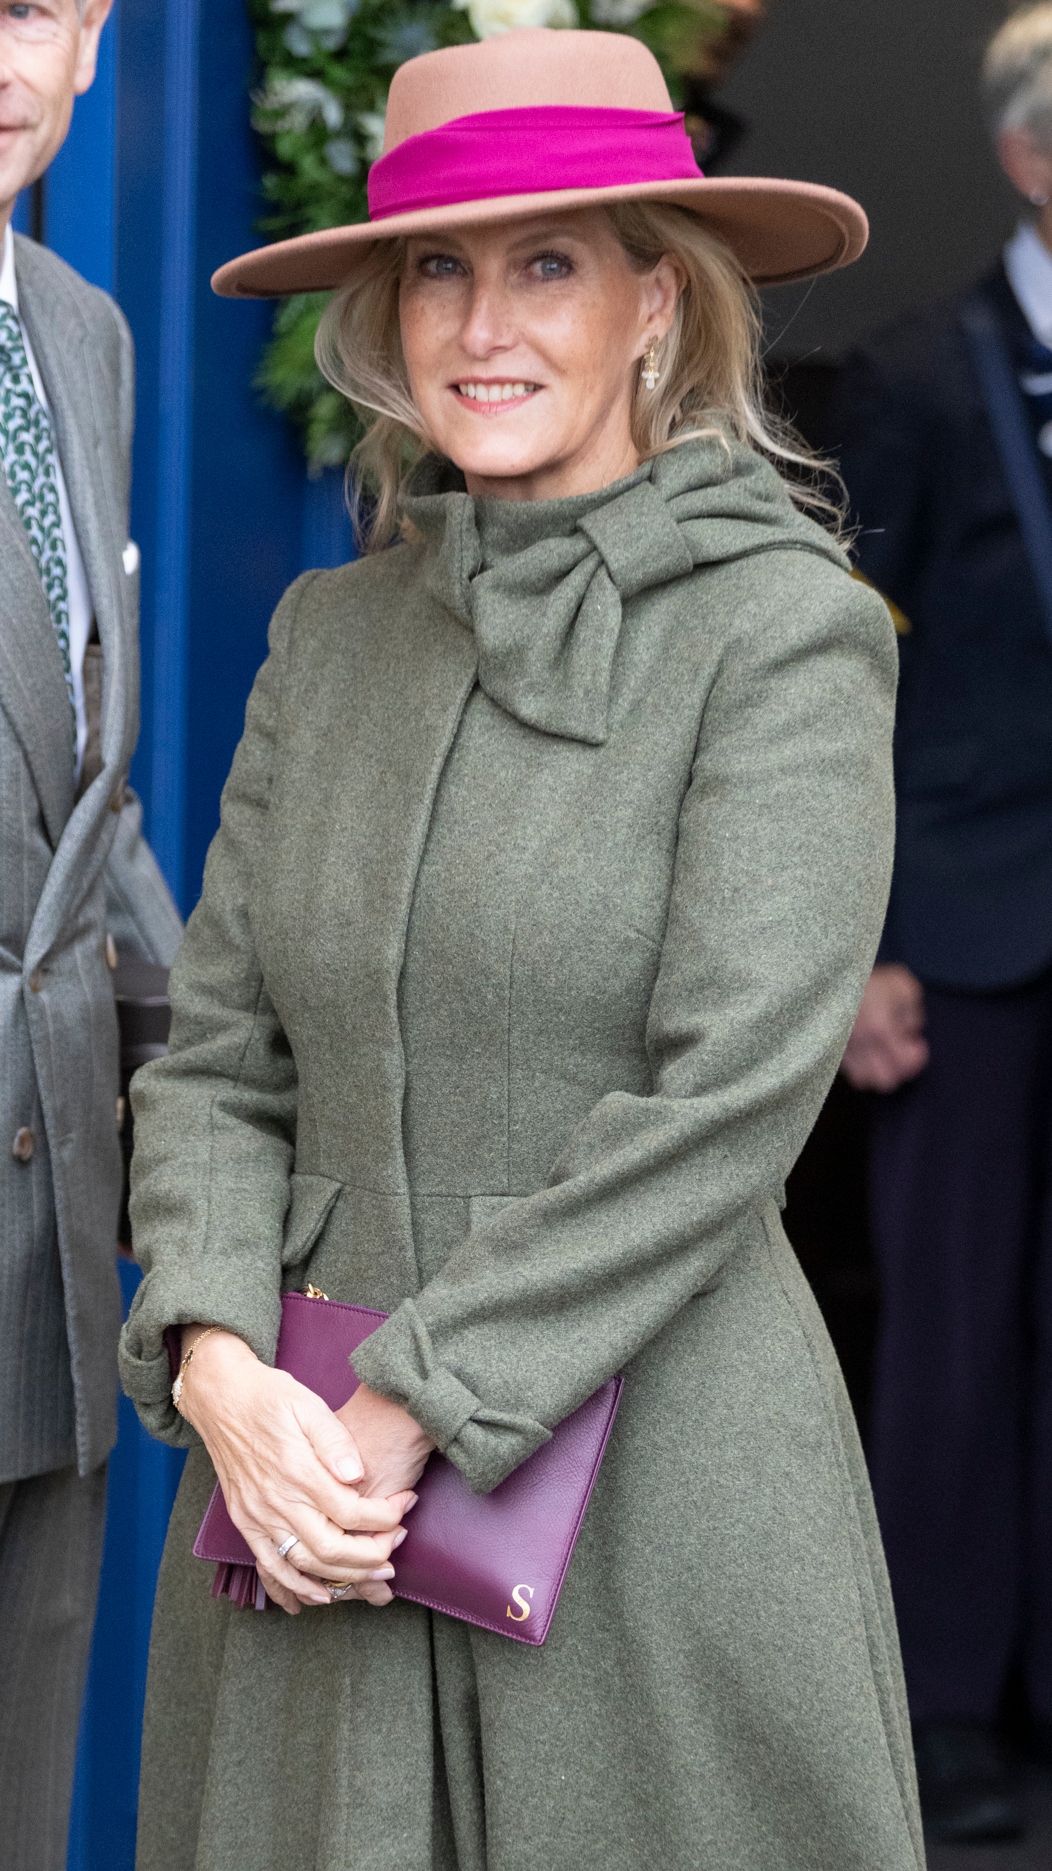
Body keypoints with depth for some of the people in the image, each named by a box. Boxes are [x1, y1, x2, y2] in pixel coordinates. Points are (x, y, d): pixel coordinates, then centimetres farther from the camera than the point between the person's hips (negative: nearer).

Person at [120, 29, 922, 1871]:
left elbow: (732, 1093, -15)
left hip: (650, 1479, -4)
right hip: (309, 1477, 5)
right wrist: (218, 1365, -9)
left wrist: (415, 1402, -15)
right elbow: (215, 1048, 8)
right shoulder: (330, 629, 10)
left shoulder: (781, 629, -7)